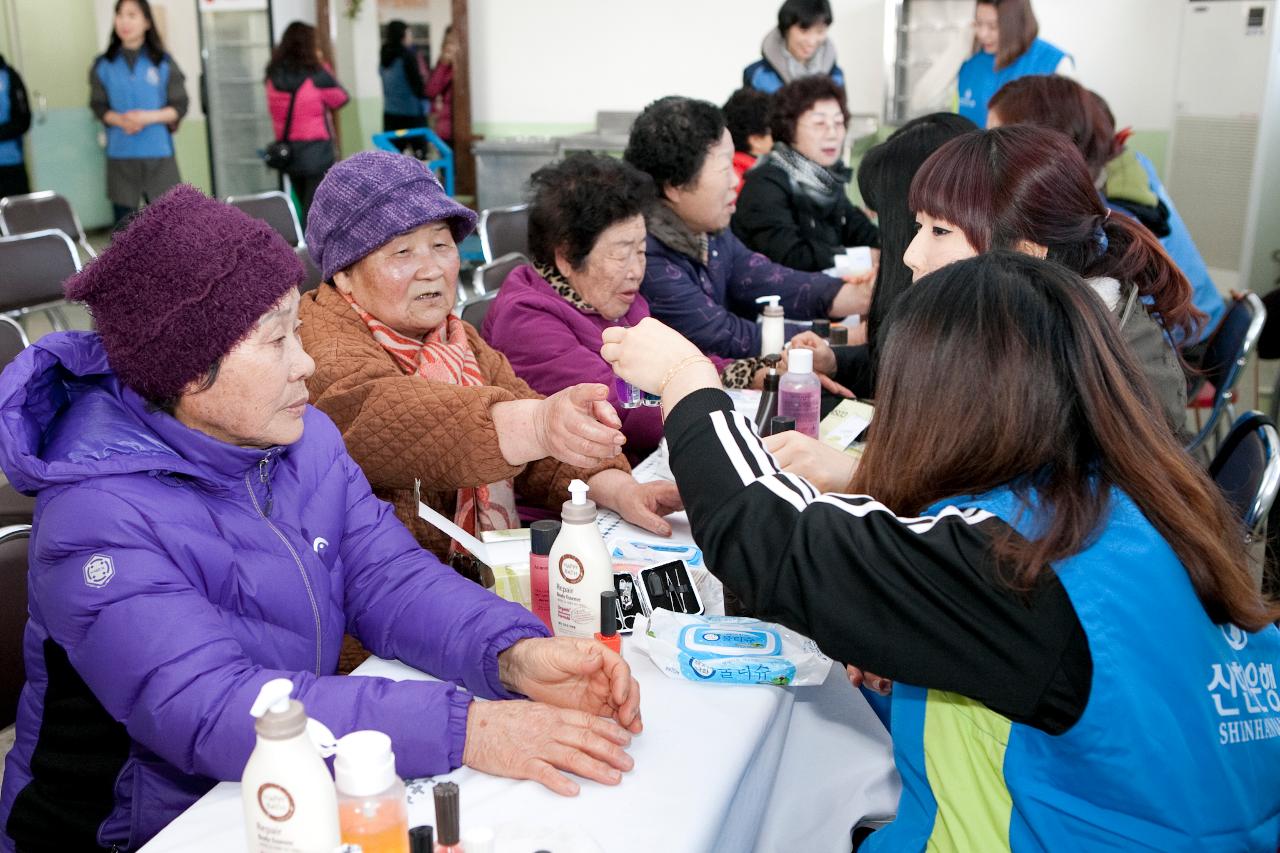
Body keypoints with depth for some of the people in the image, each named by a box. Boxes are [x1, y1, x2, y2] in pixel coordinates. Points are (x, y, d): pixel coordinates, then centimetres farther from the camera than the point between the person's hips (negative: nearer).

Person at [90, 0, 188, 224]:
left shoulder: (163, 63, 2)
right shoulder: (103, 65, 5)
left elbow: (180, 106, 0)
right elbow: (99, 107, 6)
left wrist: (148, 117, -16)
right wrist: (121, 120, -15)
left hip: (158, 154, -1)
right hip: (120, 155, 1)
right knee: (123, 221, 5)